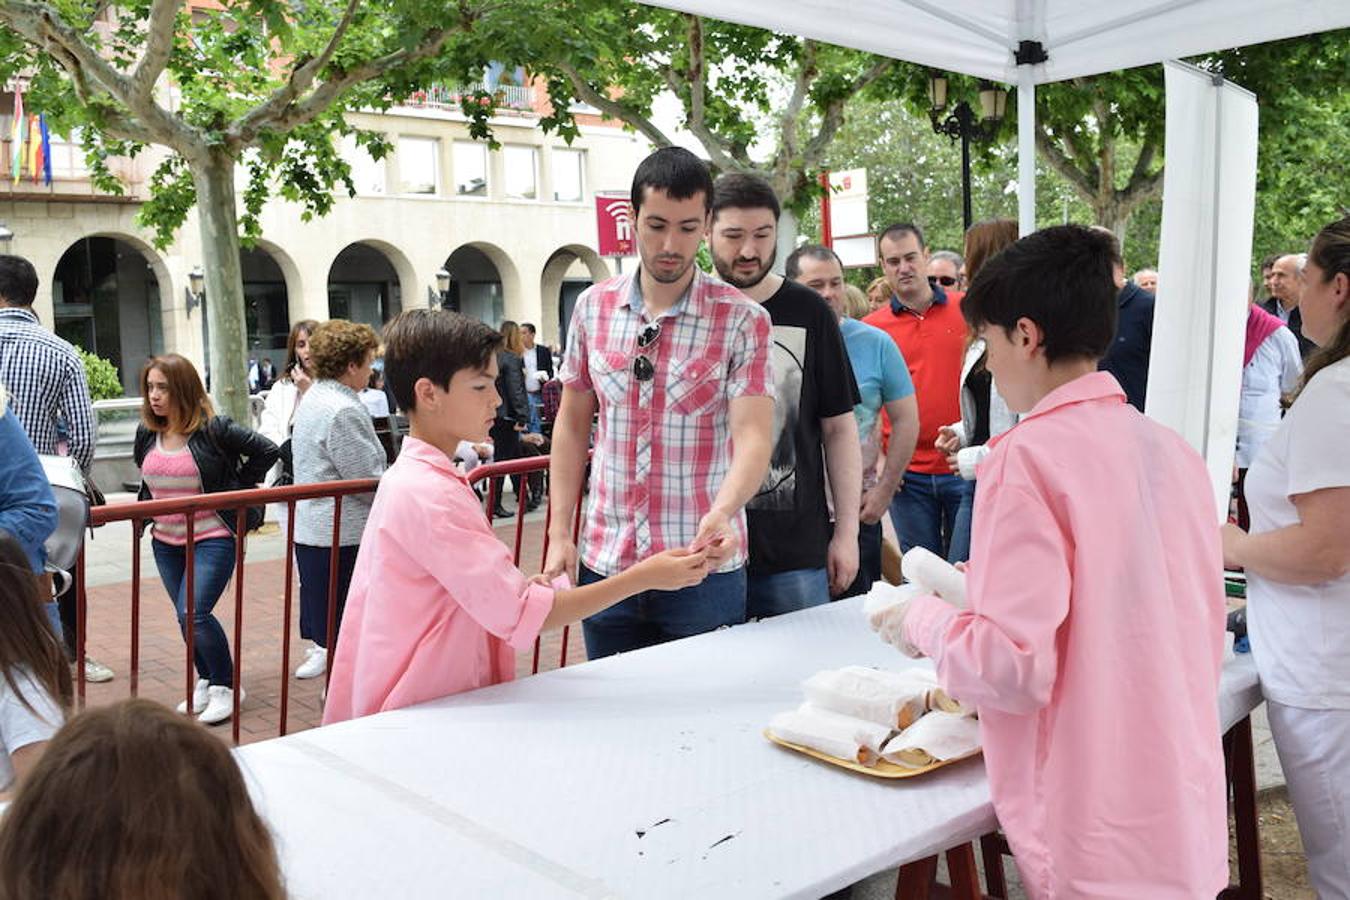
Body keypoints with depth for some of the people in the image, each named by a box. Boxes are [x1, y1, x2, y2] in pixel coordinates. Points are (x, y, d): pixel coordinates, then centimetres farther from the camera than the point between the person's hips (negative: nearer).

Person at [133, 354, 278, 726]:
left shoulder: (213, 429, -14)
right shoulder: (147, 433, 4)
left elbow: (266, 450, -10)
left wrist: (235, 489, -7)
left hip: (212, 538, -6)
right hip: (166, 542, 6)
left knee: (193, 614, -15)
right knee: (188, 616, 12)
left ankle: (226, 685, 3)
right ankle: (206, 682, 29)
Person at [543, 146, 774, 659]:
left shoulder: (743, 321, -8)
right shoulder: (593, 308, 3)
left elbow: (753, 436, -15)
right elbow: (572, 424, 9)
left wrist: (722, 513, -34)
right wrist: (559, 533, 4)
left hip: (704, 566, -3)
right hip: (605, 563, 3)